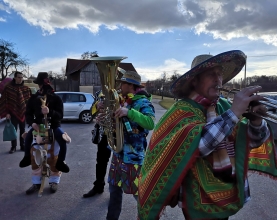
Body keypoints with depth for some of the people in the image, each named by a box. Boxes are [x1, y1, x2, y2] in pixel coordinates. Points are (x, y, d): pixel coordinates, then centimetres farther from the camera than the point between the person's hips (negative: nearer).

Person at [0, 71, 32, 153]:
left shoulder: (26, 89, 2)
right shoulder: (8, 88, -5)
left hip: (23, 113, 2)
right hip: (13, 113, -2)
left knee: (22, 131, 11)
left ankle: (23, 145, 22)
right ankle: (13, 147, 16)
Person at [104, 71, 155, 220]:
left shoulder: (143, 102, -14)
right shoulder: (125, 101, 12)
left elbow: (151, 123, -30)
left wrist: (129, 112, -35)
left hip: (134, 156, -8)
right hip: (119, 152, 9)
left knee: (139, 192, 2)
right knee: (114, 188, 19)